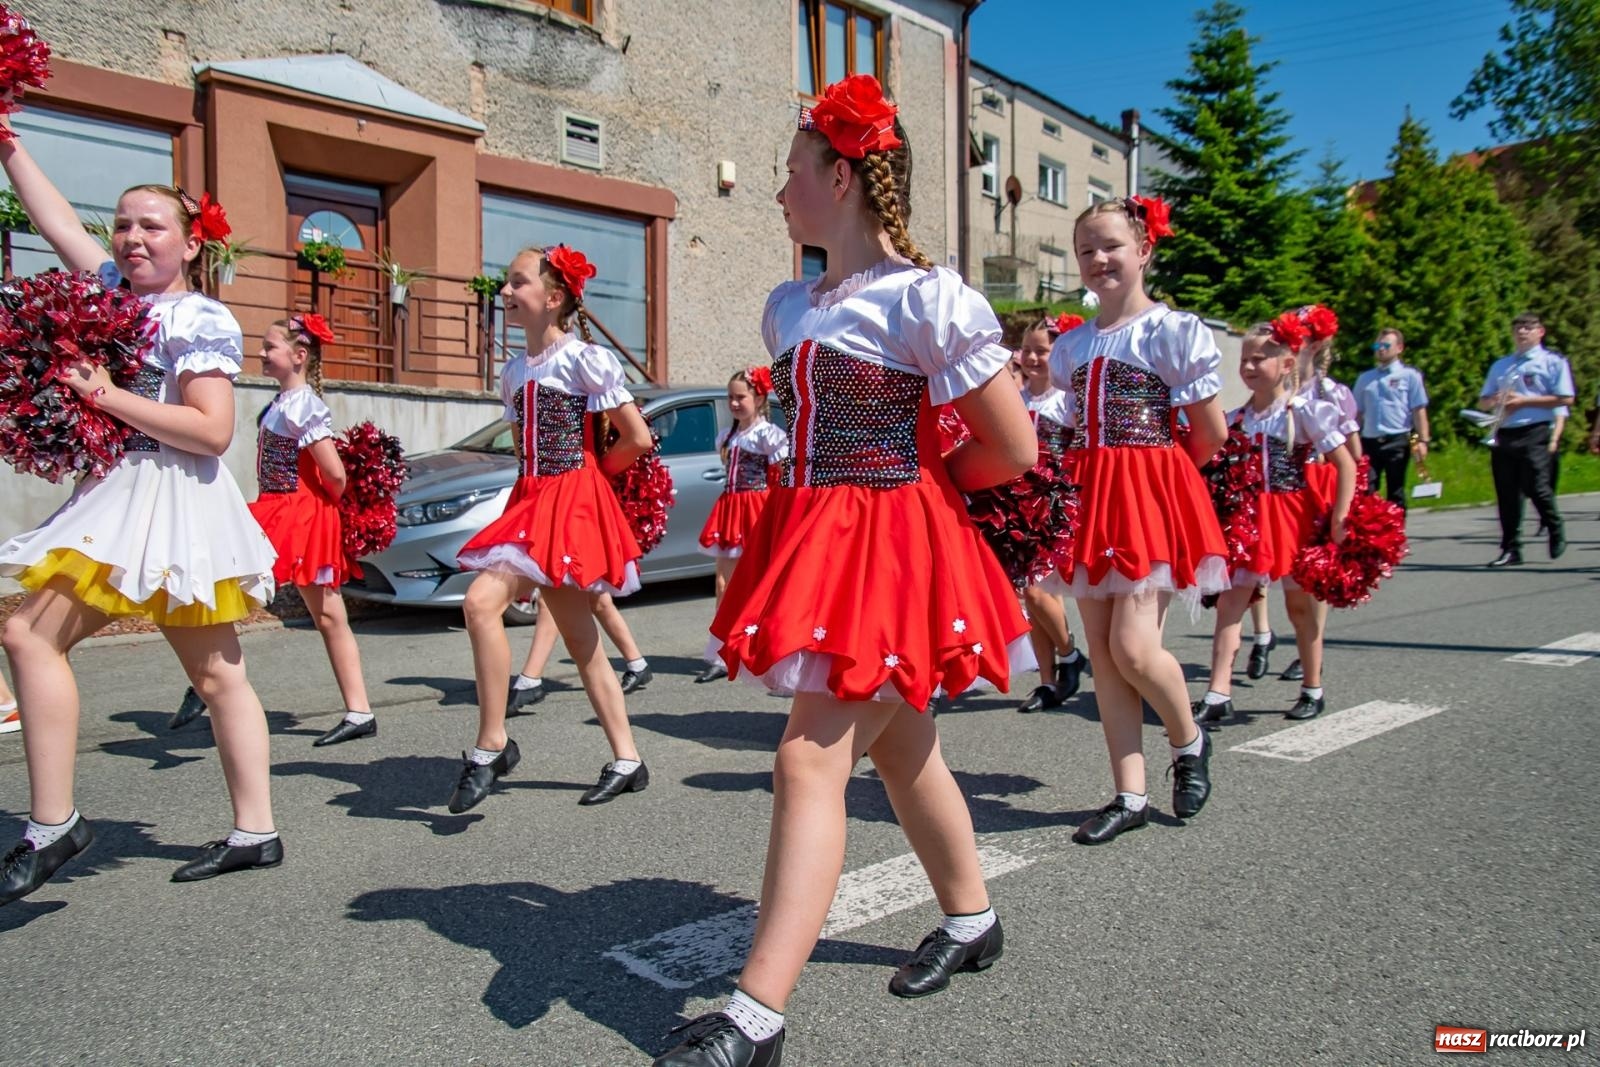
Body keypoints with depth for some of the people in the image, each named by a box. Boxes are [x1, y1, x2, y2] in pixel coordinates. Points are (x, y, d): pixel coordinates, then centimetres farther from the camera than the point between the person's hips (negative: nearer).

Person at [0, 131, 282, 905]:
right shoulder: (117, 290, 17)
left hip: (165, 501, -8)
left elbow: (212, 430, -17)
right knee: (217, 673, 7)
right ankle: (256, 832, 13)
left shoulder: (202, 319, -8)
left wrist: (108, 396, -16)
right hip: (122, 494, 8)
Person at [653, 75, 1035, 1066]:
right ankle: (972, 919, 39)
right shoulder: (789, 305, 12)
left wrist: (907, 485, 2)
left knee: (811, 762, -12)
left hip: (893, 545, -8)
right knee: (902, 751, 18)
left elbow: (1013, 452, -9)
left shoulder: (927, 298, -12)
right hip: (813, 538, 8)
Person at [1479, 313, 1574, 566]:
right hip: (1503, 436, 5)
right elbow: (1482, 403, 20)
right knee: (1506, 494, 2)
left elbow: (1565, 398, -6)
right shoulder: (1500, 365, 20)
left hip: (1535, 434, -5)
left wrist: (1524, 401, -11)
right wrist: (1496, 400, -3)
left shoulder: (1552, 362, 4)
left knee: (1535, 488, -8)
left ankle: (1556, 531, 20)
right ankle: (1511, 550, 7)